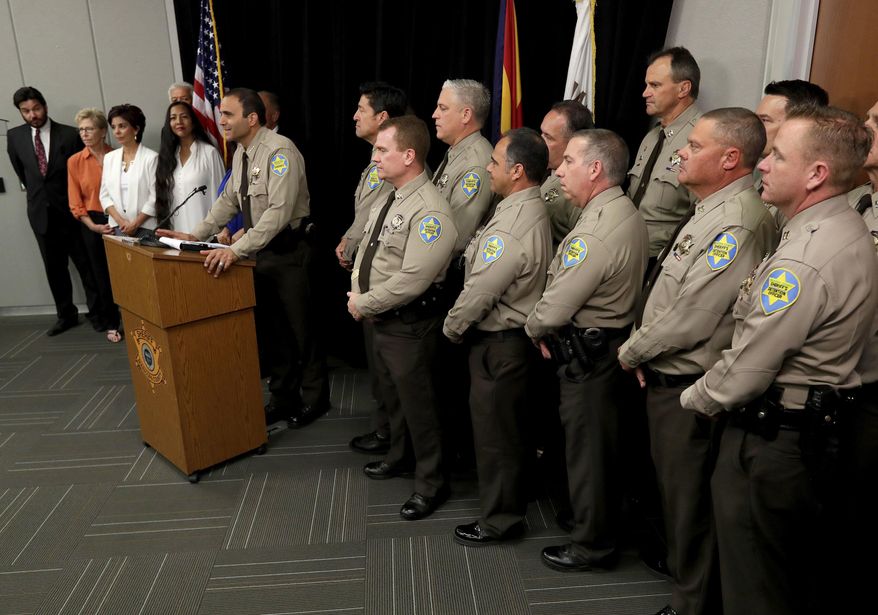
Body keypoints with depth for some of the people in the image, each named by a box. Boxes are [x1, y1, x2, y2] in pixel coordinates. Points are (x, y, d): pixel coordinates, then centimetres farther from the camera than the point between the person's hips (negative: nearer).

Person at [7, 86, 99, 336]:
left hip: (69, 209, -3)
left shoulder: (69, 134, -7)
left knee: (85, 263, 4)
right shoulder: (14, 136, 2)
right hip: (40, 211, 3)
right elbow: (21, 171, 17)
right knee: (54, 267, 11)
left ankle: (96, 312, 16)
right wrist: (35, 191, 18)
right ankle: (66, 314, 22)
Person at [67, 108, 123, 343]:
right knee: (102, 274, 8)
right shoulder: (75, 161, 1)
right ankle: (111, 323, 21)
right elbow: (75, 202, 3)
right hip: (93, 223, 1)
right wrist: (93, 226, -9)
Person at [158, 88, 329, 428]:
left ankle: (314, 398, 24)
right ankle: (283, 397, 30)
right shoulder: (240, 152, 8)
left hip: (288, 252, -8)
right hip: (259, 251, 8)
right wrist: (195, 235, 3)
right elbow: (228, 201, 14)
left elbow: (279, 211, -29)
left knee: (300, 328, 5)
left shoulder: (280, 151, -20)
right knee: (269, 328, 14)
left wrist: (237, 249, -34)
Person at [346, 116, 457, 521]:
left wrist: (364, 304, -17)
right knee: (391, 395, 25)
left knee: (417, 403, 6)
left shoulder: (430, 210, -23)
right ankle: (398, 457, 48)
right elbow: (366, 250, 14)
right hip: (380, 318, 9)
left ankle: (431, 484, 25)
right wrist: (357, 294, -2)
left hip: (410, 324, -9)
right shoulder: (389, 200, 7)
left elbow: (411, 280, -28)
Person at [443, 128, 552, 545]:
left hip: (499, 343, -10)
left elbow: (479, 292, -22)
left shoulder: (512, 229, -27)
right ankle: (512, 499, 44)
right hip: (516, 334, 10)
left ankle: (500, 518, 24)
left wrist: (451, 328, -5)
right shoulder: (532, 210, 5)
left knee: (495, 432, 6)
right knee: (511, 425, 24)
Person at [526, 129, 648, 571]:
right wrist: (549, 329, 5)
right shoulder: (628, 214, 7)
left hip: (588, 355, -10)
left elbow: (555, 307, -24)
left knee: (587, 448, 6)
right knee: (603, 444, 22)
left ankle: (593, 544, 24)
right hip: (613, 343, 10)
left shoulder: (596, 231, -26)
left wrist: (535, 329, -2)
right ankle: (603, 525, 40)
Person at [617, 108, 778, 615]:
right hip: (667, 377, 9)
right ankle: (677, 559, 46)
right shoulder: (710, 211, 10)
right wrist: (641, 352, 5)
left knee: (690, 500, 7)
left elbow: (691, 320, -25)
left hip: (688, 386, -9)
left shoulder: (738, 222, -22)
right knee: (675, 487, 25)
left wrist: (631, 352, -10)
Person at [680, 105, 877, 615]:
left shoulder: (805, 259, -26)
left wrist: (696, 398, -4)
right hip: (815, 426, 10)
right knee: (796, 573, 26)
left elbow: (749, 367, -22)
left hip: (769, 439, -10)